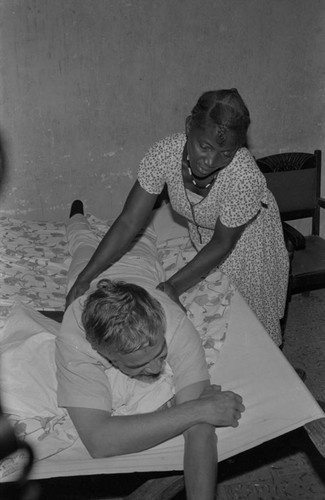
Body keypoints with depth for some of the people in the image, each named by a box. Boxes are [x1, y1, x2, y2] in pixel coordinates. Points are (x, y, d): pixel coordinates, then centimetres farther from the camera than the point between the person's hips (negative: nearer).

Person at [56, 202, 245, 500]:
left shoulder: (173, 323, -52)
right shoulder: (73, 344, -54)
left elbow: (200, 429, -53)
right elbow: (98, 441, -59)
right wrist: (195, 410, -63)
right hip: (90, 273, 1)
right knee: (85, 244, 39)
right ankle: (78, 213, 68)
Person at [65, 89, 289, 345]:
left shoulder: (245, 176, -41)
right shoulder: (165, 152, -32)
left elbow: (222, 244, -26)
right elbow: (129, 221, -28)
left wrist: (175, 285, -31)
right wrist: (85, 278, -34)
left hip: (248, 236, -3)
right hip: (200, 233, 3)